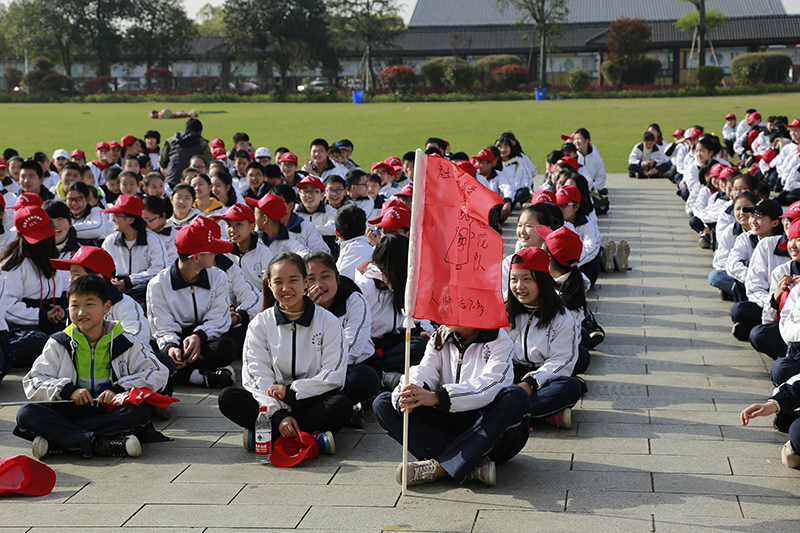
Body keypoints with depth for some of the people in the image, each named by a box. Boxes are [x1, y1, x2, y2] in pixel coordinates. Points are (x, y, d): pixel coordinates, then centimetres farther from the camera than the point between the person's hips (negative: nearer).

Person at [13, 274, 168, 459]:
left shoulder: (126, 343, 5)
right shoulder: (58, 345, 8)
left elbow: (158, 374, -1)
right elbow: (33, 383, 2)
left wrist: (119, 390, -16)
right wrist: (67, 390, -17)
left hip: (110, 412, 0)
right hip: (69, 411, 1)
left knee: (140, 411, -32)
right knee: (26, 413, -26)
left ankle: (56, 441, -32)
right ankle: (100, 444, -38)